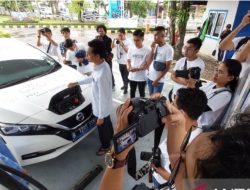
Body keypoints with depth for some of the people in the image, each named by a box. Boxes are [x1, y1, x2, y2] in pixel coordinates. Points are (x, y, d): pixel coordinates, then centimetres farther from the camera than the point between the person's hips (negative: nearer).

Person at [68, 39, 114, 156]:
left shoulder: (102, 75, -38)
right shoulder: (101, 64, -8)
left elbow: (103, 97, -30)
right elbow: (92, 78, 10)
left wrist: (100, 116, -19)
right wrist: (77, 83, 15)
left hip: (101, 108, -8)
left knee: (102, 128, 18)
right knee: (107, 123, 32)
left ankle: (105, 146, 46)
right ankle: (110, 136, 60)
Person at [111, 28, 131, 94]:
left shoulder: (128, 41, -13)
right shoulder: (117, 40, 2)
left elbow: (127, 50, -22)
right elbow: (112, 47, 3)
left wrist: (121, 43, -26)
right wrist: (114, 40, -12)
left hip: (126, 62, -6)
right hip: (120, 61, 6)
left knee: (126, 75, 3)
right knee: (122, 75, 19)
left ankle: (126, 88, 13)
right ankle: (124, 85, 37)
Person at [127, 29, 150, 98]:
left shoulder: (147, 50, -13)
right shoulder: (131, 49, -3)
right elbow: (128, 61, 6)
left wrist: (138, 69, -25)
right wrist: (129, 67, -16)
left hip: (142, 77, -3)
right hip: (132, 76, 3)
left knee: (141, 93, 15)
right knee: (132, 91, 21)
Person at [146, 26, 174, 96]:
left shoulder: (168, 49, -13)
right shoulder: (155, 46, 3)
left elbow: (167, 67, -13)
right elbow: (148, 63, 2)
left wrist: (157, 79, -14)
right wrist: (152, 49, -7)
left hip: (159, 80, -5)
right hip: (150, 77, 5)